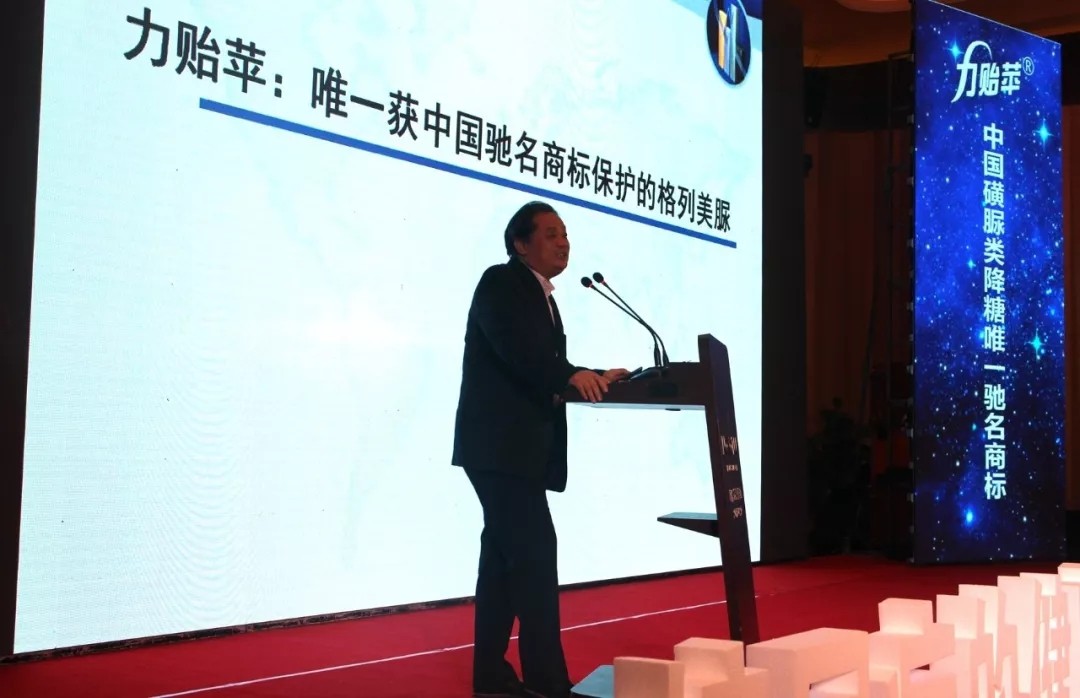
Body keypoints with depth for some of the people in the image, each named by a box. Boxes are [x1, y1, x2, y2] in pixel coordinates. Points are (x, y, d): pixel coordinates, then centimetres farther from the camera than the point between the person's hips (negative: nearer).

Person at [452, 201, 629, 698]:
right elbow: (515, 348, -23)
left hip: (519, 447, 9)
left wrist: (596, 378, 1)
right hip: (499, 443, -9)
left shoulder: (543, 298, 21)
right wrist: (572, 375, -34)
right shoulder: (500, 283, -6)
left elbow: (544, 374, 15)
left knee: (505, 556, 10)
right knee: (535, 551, -11)